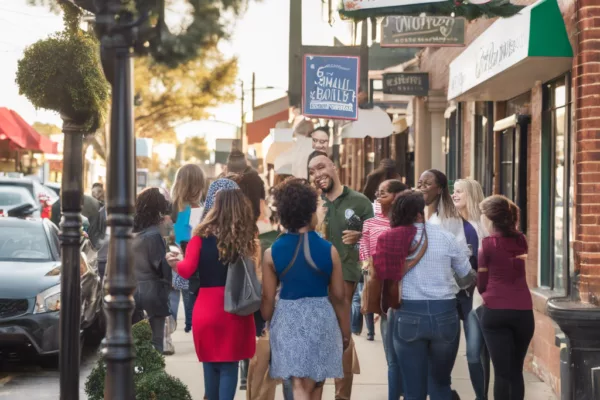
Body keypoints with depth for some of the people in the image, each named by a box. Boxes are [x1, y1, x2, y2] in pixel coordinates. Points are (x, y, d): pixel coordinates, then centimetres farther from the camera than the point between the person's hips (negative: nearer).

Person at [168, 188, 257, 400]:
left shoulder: (202, 237, -4)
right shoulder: (245, 239, 2)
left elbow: (186, 271, -9)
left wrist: (174, 262, 8)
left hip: (207, 309, 0)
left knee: (211, 365, 15)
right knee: (229, 366, 6)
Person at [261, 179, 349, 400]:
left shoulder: (272, 253, -4)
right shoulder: (329, 251, -6)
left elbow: (267, 299, -1)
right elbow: (338, 298, -1)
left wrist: (268, 324, 17)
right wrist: (345, 332, 12)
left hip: (288, 320, 0)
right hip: (321, 319, 0)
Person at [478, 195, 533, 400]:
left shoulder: (487, 244, -4)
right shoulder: (521, 241, 7)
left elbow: (481, 284, 1)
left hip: (495, 311, -3)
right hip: (523, 311, 3)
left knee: (502, 372, -2)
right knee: (516, 370, 12)